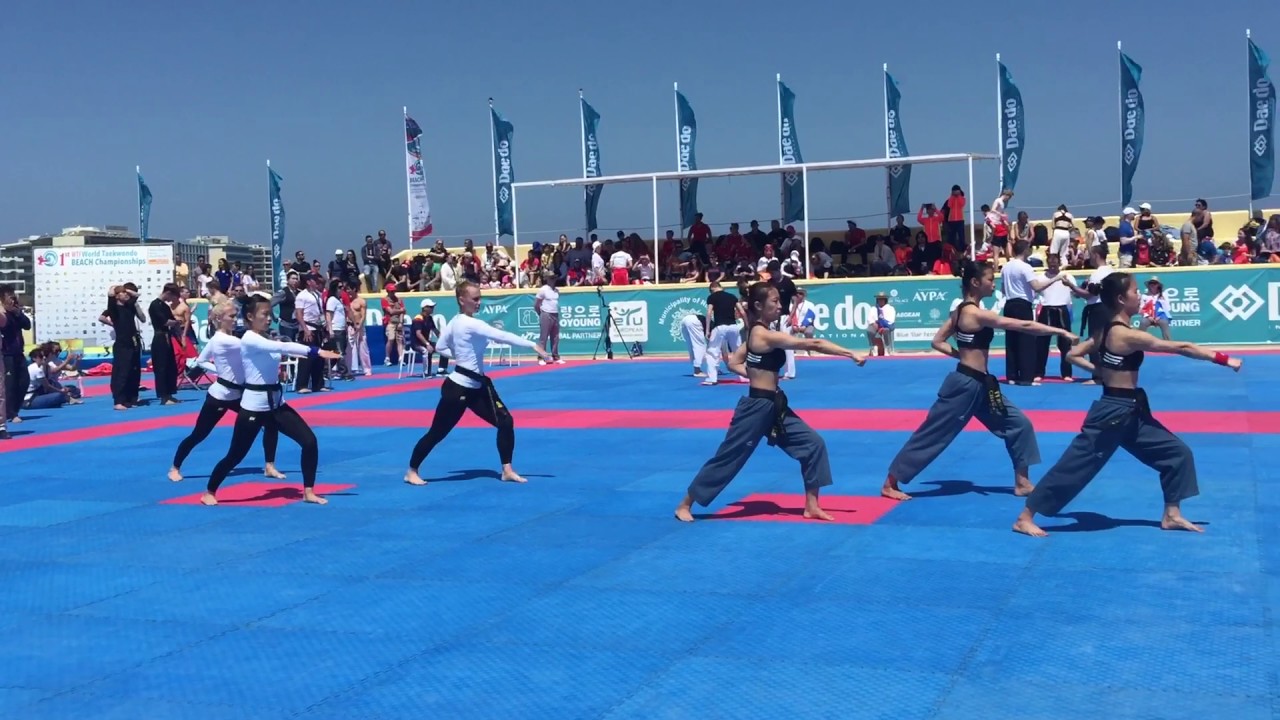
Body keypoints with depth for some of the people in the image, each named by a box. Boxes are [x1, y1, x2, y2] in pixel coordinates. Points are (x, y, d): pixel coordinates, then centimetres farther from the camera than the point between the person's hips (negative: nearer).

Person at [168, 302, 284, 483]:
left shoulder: (227, 339, 7)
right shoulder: (222, 340, -22)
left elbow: (201, 361, 15)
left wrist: (219, 370, 5)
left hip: (237, 393, 9)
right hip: (220, 395, -9)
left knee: (270, 422, 0)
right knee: (198, 435, 5)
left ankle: (269, 467, 7)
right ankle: (175, 468, 25)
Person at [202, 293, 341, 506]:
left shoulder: (267, 340, 13)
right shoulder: (249, 340, -18)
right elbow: (284, 347, -29)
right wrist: (316, 351, -34)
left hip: (275, 403, 8)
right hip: (254, 405, -8)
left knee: (310, 441, -4)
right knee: (235, 456, 4)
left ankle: (308, 492, 7)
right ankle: (209, 492, 27)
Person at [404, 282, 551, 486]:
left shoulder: (455, 322, 6)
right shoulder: (470, 324, -22)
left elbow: (440, 347, 17)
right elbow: (502, 336, -30)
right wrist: (533, 345, -32)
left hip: (475, 386, 10)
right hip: (458, 388, -10)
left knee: (505, 422, 2)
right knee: (437, 433, 3)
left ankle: (507, 470, 9)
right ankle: (412, 472, 21)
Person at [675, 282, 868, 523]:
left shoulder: (756, 334, 9)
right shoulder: (765, 335, -20)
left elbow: (734, 363, 16)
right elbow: (813, 344, -22)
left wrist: (758, 376, 7)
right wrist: (852, 354, -22)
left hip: (773, 406, 9)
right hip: (756, 407, -9)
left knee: (813, 444, 3)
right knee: (728, 457, 0)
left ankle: (811, 506, 9)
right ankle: (685, 505, 13)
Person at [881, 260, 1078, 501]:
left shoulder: (961, 310, 8)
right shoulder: (976, 314, -21)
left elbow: (938, 342, 12)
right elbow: (1023, 325, -22)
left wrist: (962, 355, 7)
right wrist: (1060, 331, -19)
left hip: (978, 385, 10)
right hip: (965, 385, -10)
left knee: (1018, 424, 10)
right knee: (933, 433, 0)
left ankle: (1022, 482, 17)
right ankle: (890, 483, 10)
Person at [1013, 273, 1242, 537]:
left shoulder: (1107, 331, 7)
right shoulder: (1127, 335, -21)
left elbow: (1074, 354, 15)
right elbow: (1181, 348, -18)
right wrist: (1223, 359, -12)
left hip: (1129, 412, 10)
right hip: (1113, 412, -10)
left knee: (1176, 453, 12)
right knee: (1075, 465, -4)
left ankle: (1172, 515, 22)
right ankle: (1025, 517, 4)